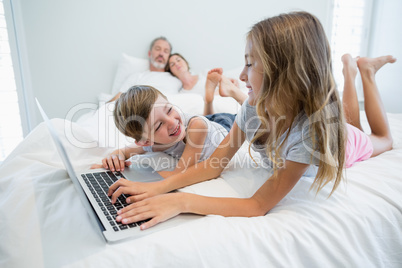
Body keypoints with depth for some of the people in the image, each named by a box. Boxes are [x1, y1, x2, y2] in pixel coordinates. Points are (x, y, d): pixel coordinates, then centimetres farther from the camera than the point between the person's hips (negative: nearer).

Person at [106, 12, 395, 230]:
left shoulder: (312, 127, -50)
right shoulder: (255, 108, -35)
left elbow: (259, 205, -49)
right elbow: (215, 164, -30)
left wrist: (182, 201, -59)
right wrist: (159, 187, -44)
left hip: (344, 144, -3)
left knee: (383, 141, 32)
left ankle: (366, 69, 37)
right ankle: (348, 68, 40)